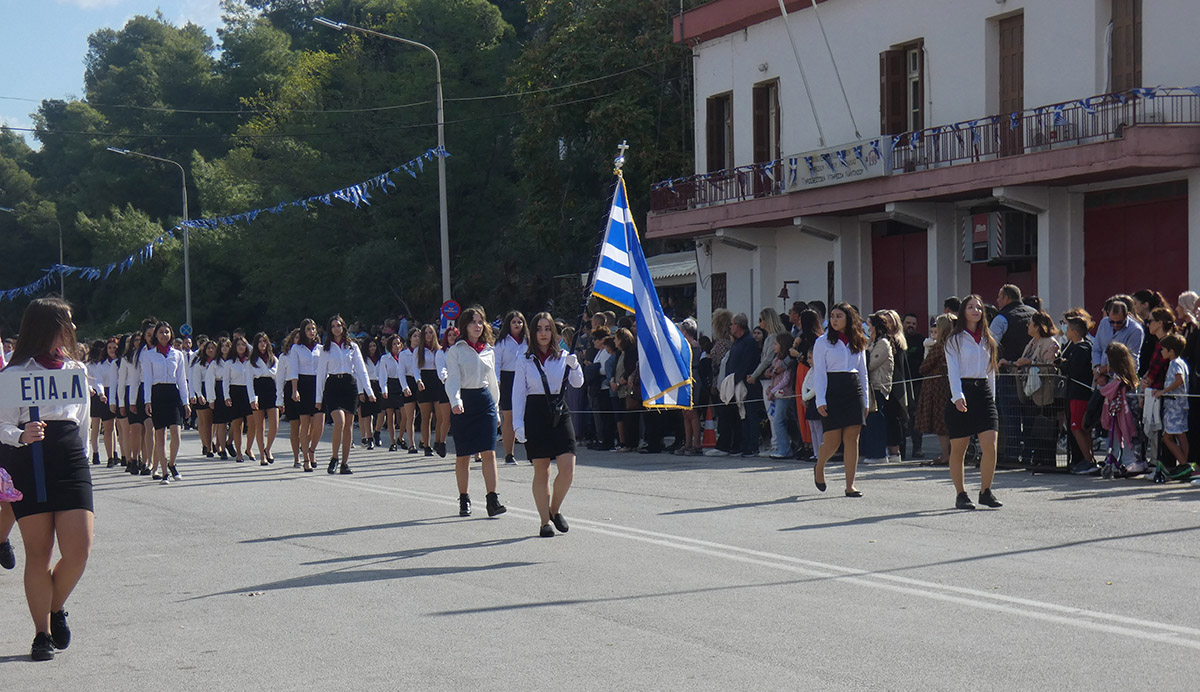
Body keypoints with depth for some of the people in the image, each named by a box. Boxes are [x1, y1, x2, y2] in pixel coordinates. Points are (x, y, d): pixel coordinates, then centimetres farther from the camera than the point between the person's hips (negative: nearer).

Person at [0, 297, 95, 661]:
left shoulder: (77, 370, 14)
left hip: (70, 461, 4)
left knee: (79, 550, -8)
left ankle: (57, 607, 21)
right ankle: (42, 633, 11)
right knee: (39, 553, 0)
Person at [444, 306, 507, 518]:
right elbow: (452, 379, -9)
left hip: (485, 401, 3)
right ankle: (464, 499, 13)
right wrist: (455, 401, -27)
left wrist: (496, 410, 21)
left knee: (489, 452, -7)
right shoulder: (455, 351, 1)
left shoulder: (489, 351, 13)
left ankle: (492, 500, -11)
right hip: (463, 402, -3)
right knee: (463, 456, 2)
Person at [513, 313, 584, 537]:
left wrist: (574, 366, -22)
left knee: (568, 469, -8)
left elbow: (577, 383, -2)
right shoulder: (525, 361, 5)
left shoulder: (563, 357, 8)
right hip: (535, 415, -1)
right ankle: (545, 521, 8)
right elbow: (518, 394, 4)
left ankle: (555, 509, 15)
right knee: (541, 471, 1)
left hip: (560, 415, 1)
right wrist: (517, 423, -5)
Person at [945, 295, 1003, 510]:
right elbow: (953, 370, -8)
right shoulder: (955, 339, 0)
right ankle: (961, 494, 11)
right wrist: (957, 396, -21)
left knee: (990, 445, -9)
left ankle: (985, 491, 2)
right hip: (962, 392, -4)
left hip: (983, 392, 4)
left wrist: (991, 395, 14)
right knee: (958, 449, 1)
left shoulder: (987, 339, 15)